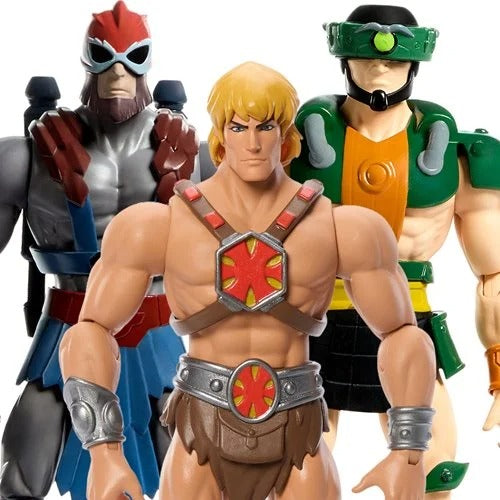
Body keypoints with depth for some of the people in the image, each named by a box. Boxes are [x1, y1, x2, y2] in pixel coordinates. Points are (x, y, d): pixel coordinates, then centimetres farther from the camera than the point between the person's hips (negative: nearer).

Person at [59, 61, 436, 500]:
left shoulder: (337, 227, -2)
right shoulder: (164, 225, -5)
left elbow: (402, 335, 4)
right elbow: (92, 332, -3)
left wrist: (409, 454, -7)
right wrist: (104, 454, -16)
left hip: (297, 445, 1)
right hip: (203, 440, -1)